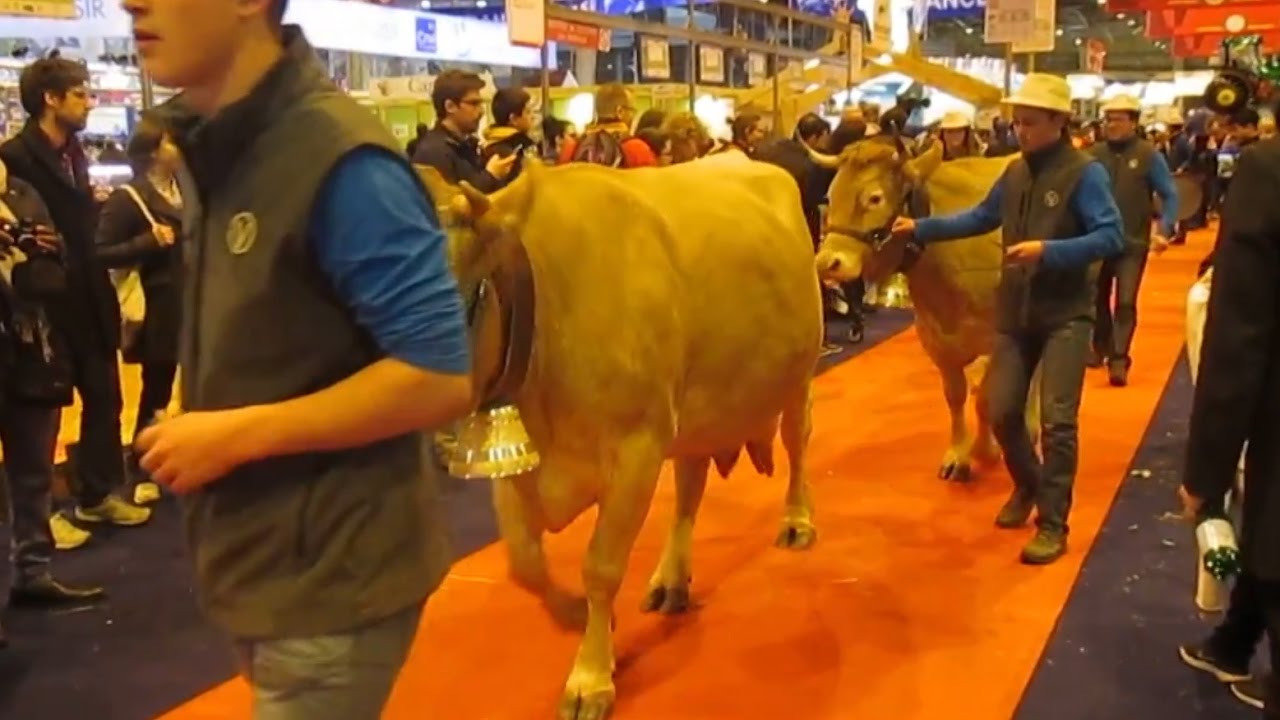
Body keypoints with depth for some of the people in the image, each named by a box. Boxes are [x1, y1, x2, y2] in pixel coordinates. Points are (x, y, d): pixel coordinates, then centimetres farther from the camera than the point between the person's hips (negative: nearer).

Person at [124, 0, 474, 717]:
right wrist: (202, 427, 2)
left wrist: (238, 434, -20)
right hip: (266, 560, 9)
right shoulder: (219, 146, 6)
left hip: (332, 578, -8)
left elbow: (441, 378, -24)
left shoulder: (339, 159, -21)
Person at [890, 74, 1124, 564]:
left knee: (1057, 420, -6)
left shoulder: (1085, 173, -12)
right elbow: (981, 217, 17)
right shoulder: (1016, 172, 6)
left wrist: (1048, 250, -28)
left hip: (1066, 314, -6)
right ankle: (1027, 485, 36)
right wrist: (922, 228, 10)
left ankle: (1052, 525, 4)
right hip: (1015, 312, 6)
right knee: (1001, 411, 9)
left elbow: (1111, 236, -19)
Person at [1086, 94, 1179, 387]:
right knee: (1098, 299, 15)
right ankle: (1100, 348, 34)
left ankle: (1119, 361, -6)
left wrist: (1165, 231, -16)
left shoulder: (1149, 155, -7)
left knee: (1125, 303, -8)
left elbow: (1169, 196, -4)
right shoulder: (1094, 154, -2)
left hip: (1133, 243, -3)